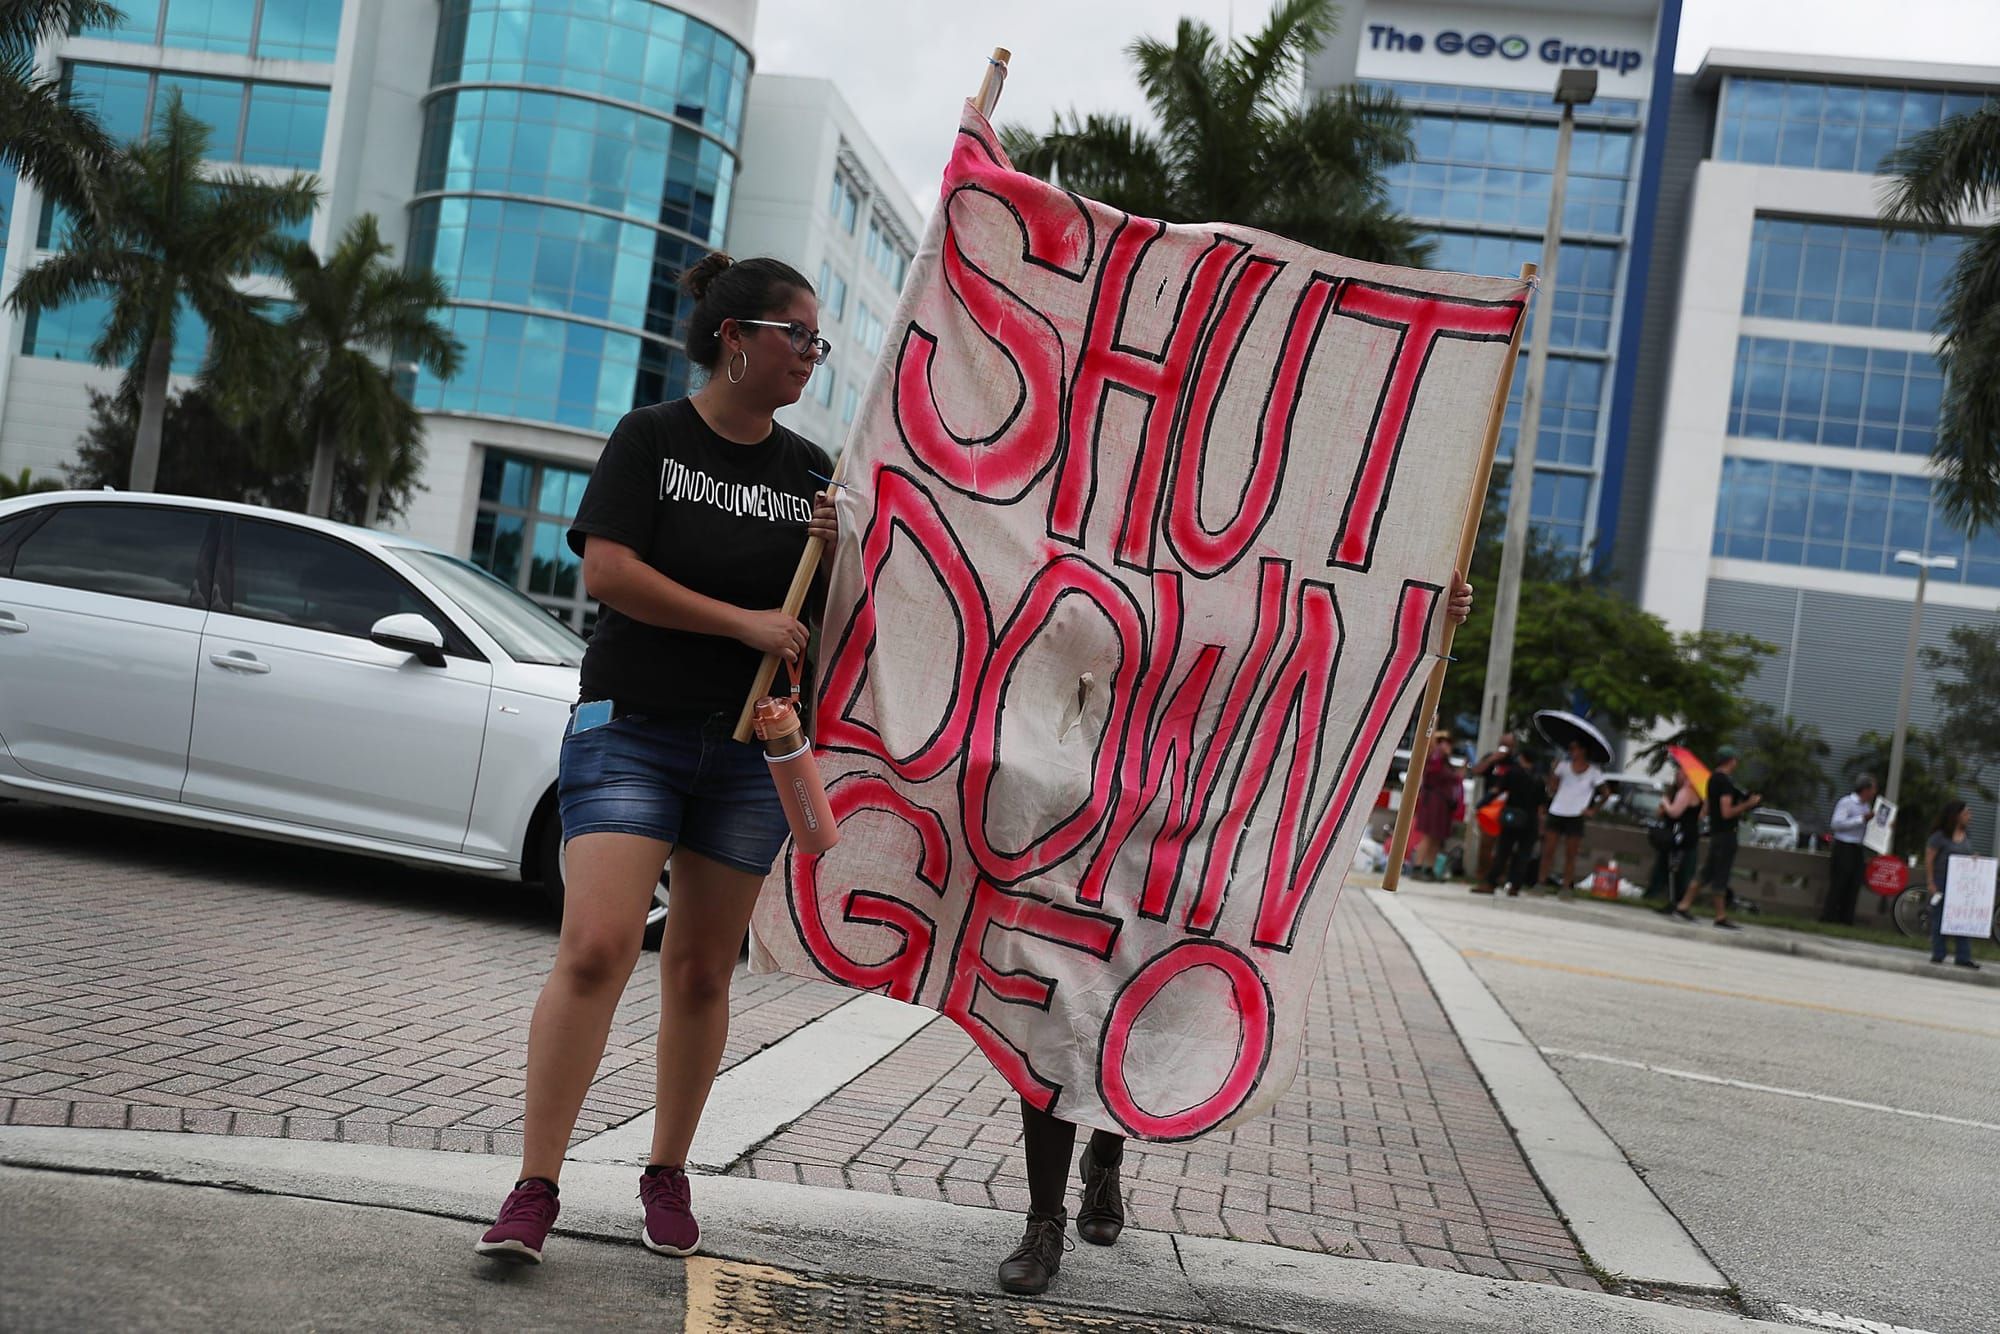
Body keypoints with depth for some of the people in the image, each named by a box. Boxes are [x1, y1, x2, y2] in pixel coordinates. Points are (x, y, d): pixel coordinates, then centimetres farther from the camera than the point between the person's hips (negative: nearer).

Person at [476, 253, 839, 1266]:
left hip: (750, 747, 4)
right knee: (596, 947, -16)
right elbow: (606, 569, -12)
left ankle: (667, 1174, 23)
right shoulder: (652, 438, 0)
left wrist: (835, 558, -6)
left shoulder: (810, 472, 12)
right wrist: (742, 621, -16)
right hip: (632, 726, -4)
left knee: (701, 970, 8)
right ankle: (534, 1190, -9)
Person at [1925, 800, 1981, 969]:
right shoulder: (1940, 835, -10)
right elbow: (1928, 860, -9)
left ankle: (1963, 957, 2)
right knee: (1939, 919, 3)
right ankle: (1938, 955, 11)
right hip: (1942, 883, -5)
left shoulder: (1967, 834, 8)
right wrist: (1931, 884, -12)